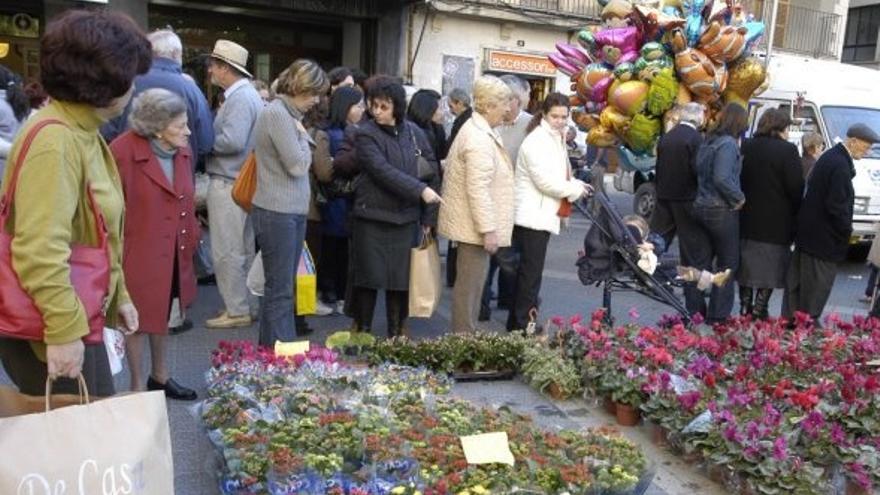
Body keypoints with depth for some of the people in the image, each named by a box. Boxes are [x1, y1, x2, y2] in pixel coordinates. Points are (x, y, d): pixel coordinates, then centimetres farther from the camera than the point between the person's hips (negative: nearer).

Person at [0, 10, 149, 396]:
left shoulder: (84, 133, 9)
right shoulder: (54, 140, -23)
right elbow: (40, 249, -30)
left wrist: (118, 295, 19)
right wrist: (63, 330, -27)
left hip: (80, 320, 10)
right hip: (47, 330, -9)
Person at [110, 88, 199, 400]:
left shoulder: (182, 149, 1)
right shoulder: (123, 151, -21)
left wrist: (191, 238, 10)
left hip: (173, 251, 7)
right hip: (139, 252, -7)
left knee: (162, 314, 22)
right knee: (139, 319, 8)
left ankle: (160, 377, 39)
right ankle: (137, 388, 25)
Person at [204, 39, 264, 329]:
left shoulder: (240, 98, -15)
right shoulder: (248, 94, 16)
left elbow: (232, 141, -25)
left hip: (228, 184, -10)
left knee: (227, 251, -3)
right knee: (242, 249, 15)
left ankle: (237, 311, 3)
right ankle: (245, 305, 24)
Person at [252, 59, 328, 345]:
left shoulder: (288, 114, 15)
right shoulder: (277, 113, -14)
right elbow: (298, 165, -16)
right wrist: (303, 136, -4)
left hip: (292, 212, 10)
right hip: (277, 213, -10)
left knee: (284, 288, 14)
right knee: (280, 291, -5)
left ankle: (270, 350, 23)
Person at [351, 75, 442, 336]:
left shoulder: (414, 133, 5)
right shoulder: (366, 134, -5)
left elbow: (433, 173, 7)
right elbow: (384, 171, -18)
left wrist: (429, 216, 2)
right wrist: (420, 190, -24)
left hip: (407, 218, 3)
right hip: (372, 217, -3)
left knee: (401, 280, 7)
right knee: (368, 277, 3)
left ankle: (397, 335, 20)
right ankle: (362, 332, 19)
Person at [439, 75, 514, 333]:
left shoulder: (477, 129, 14)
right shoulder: (480, 139, -20)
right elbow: (478, 189, -25)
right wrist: (488, 229, -23)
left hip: (471, 224, 11)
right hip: (475, 225, -11)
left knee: (473, 282, 18)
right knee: (470, 284, -2)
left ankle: (465, 335, 28)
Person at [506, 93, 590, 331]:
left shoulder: (556, 139, 16)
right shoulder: (536, 141, -15)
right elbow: (546, 181, -21)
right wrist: (576, 188, -9)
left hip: (543, 216, 10)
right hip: (533, 217, -10)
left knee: (527, 273, 15)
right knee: (531, 275, -7)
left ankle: (516, 324, 24)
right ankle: (524, 327, -2)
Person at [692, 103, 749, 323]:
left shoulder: (708, 142, 10)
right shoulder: (728, 144, -16)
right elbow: (722, 179, -27)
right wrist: (739, 198, -14)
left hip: (701, 206, 8)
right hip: (722, 211, -8)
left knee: (702, 262, 14)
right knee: (727, 264, 4)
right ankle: (718, 316, 8)